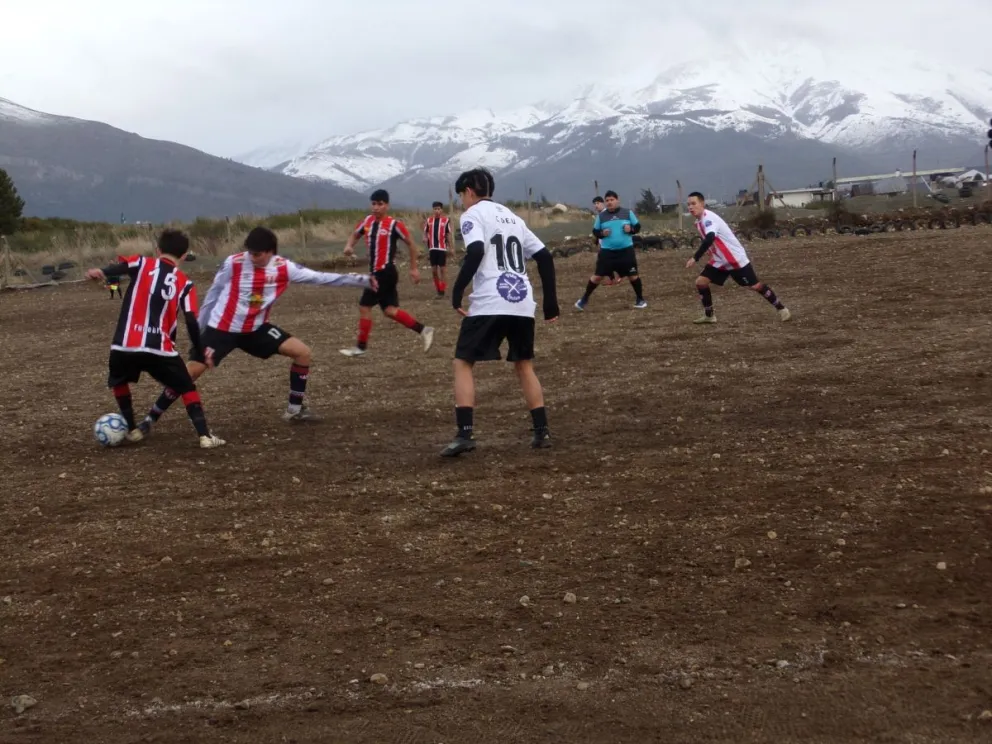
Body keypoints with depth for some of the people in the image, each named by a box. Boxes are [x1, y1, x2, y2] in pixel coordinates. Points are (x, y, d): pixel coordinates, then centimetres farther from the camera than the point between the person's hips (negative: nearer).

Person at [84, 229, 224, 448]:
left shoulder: (142, 263, 11)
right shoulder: (185, 283, 10)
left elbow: (122, 267, -13)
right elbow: (191, 320, -1)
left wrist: (102, 273, -34)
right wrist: (200, 350, 9)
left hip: (125, 345, 1)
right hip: (160, 348, -1)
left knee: (118, 382, 31)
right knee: (187, 388, 14)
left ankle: (132, 430, 28)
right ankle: (204, 436, 0)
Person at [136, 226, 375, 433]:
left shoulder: (284, 268, -10)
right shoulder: (233, 263, -17)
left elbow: (320, 277, -10)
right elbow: (213, 294, -4)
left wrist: (361, 280, -16)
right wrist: (199, 328, 3)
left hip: (255, 328, 4)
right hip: (221, 329, -4)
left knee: (303, 353, -5)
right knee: (191, 372, -11)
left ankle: (295, 409, 8)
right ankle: (150, 419, 3)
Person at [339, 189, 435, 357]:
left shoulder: (394, 224, -11)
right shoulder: (367, 221, 7)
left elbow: (411, 244, -3)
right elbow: (355, 234, 23)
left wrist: (413, 269, -2)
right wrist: (349, 246, 0)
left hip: (385, 272, -7)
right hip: (376, 272, 7)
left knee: (364, 306, -5)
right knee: (390, 310, 6)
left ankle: (361, 346, 7)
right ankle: (423, 330, 13)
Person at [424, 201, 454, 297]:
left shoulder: (446, 220, -2)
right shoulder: (429, 220, 7)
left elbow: (448, 235, 1)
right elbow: (425, 233, 14)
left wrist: (451, 248, -1)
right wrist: (425, 238, -8)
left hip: (442, 248, -4)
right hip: (432, 248, 4)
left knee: (442, 269, -1)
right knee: (434, 270, 7)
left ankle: (442, 291, 2)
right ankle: (438, 289, 19)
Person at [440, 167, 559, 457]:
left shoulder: (473, 214, 3)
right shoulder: (512, 217, 23)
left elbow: (476, 251, -17)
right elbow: (544, 257, 18)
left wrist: (457, 291, -13)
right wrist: (550, 302, 21)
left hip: (489, 303, -6)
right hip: (522, 303, 6)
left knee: (463, 363, 3)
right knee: (524, 365, 19)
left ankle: (464, 435, -8)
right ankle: (541, 432, 12)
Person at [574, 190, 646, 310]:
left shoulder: (627, 212, 0)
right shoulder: (601, 215, 1)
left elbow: (637, 227, 6)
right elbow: (595, 231, 8)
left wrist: (631, 229, -15)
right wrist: (602, 233, -13)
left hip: (626, 250, 0)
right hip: (607, 251, 0)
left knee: (633, 275, 3)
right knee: (598, 276, 1)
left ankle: (640, 299, 20)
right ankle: (584, 299, 15)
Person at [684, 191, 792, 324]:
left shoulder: (708, 218, -25)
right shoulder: (699, 221, 5)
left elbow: (709, 239, -42)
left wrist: (695, 258, -45)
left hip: (736, 258, -8)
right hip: (720, 261, 8)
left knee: (755, 285, -2)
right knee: (700, 282, -3)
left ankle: (781, 309, 14)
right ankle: (709, 316, 7)